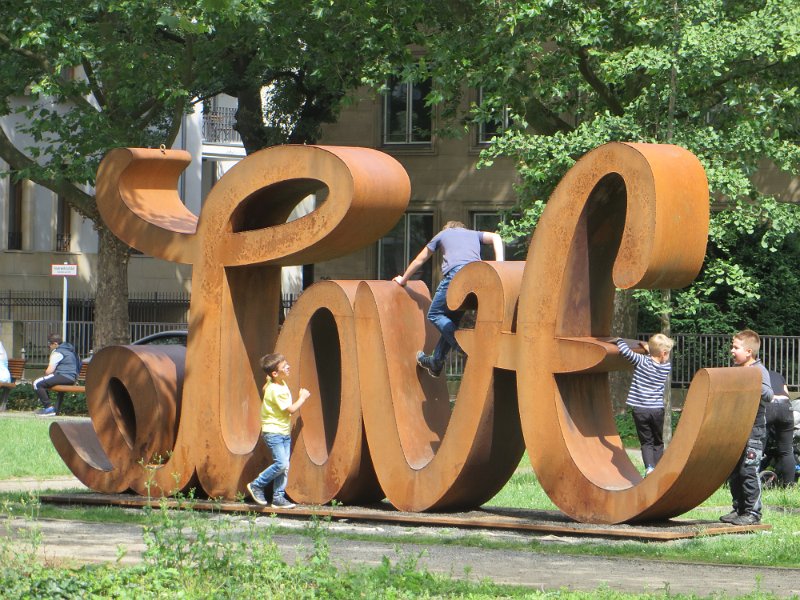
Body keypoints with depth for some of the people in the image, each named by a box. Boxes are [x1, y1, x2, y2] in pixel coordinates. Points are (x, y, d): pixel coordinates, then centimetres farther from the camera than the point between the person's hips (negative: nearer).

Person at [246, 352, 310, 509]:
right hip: (273, 432, -9)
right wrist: (302, 398, -5)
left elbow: (265, 387, 27)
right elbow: (291, 409, -20)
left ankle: (278, 497, 9)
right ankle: (256, 485, -1)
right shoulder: (276, 391, -23)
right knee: (281, 463, -17)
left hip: (284, 431, 9)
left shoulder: (277, 382, 5)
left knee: (285, 466, 5)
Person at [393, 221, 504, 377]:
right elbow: (495, 238, 15)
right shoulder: (474, 234, 36)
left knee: (435, 314, 4)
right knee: (452, 318, 17)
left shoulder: (442, 234, 30)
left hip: (456, 273, -4)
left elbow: (419, 261, 38)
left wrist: (403, 280, 51)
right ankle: (436, 362, 17)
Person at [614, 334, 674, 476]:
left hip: (640, 410, -1)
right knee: (658, 443, 17)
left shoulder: (641, 361, -7)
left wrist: (619, 340, 1)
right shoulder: (666, 367, 1)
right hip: (657, 410, 1)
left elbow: (625, 351, -18)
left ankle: (649, 467, -16)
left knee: (646, 442, 6)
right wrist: (649, 349, 23)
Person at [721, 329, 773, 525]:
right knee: (733, 472, 11)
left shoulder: (759, 371, -9)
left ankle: (753, 512, -5)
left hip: (753, 430, -8)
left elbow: (768, 395, -22)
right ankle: (739, 509, 19)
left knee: (749, 471, -9)